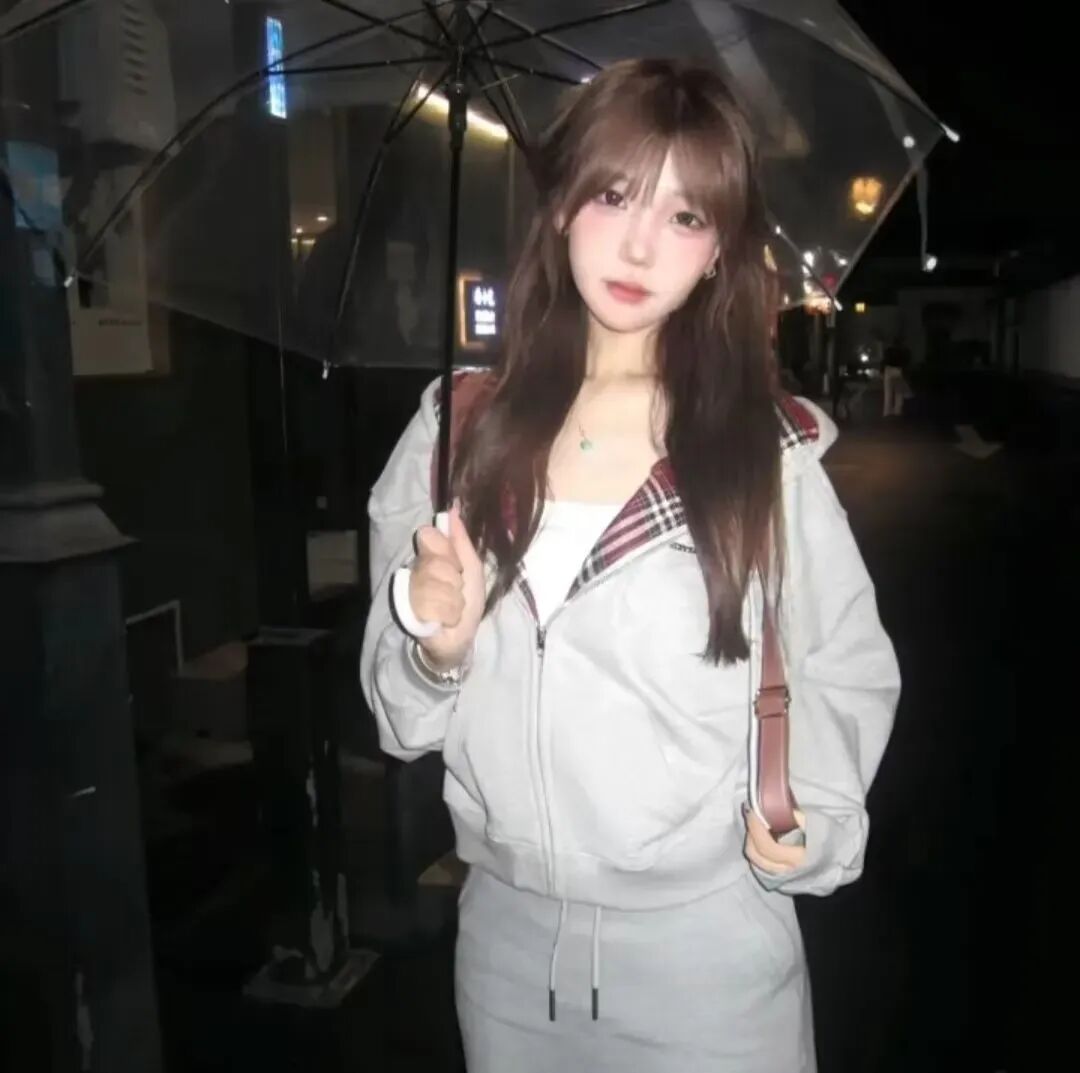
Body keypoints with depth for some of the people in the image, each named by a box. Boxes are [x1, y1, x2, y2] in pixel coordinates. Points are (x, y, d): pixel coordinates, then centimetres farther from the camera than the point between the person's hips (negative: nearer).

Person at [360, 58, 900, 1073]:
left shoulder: (771, 455, -9)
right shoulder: (455, 430, -5)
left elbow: (849, 671, 1)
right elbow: (397, 700, 2)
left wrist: (811, 814, -14)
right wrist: (437, 648, -18)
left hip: (709, 943, -2)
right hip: (505, 935, 3)